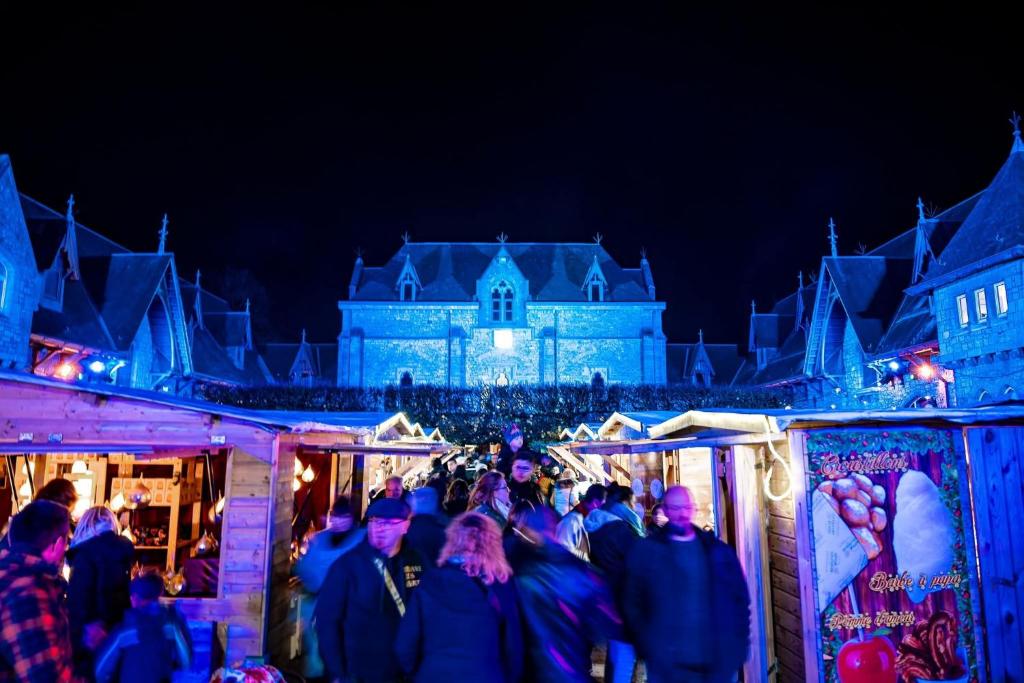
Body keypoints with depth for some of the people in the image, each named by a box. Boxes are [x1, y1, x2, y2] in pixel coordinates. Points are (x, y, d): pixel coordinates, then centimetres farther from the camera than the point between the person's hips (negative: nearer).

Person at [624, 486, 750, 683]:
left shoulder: (718, 550, 5)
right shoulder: (646, 552, -3)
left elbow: (740, 598, 8)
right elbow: (633, 604, -1)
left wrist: (739, 644, 2)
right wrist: (648, 649, -6)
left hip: (720, 663, 2)